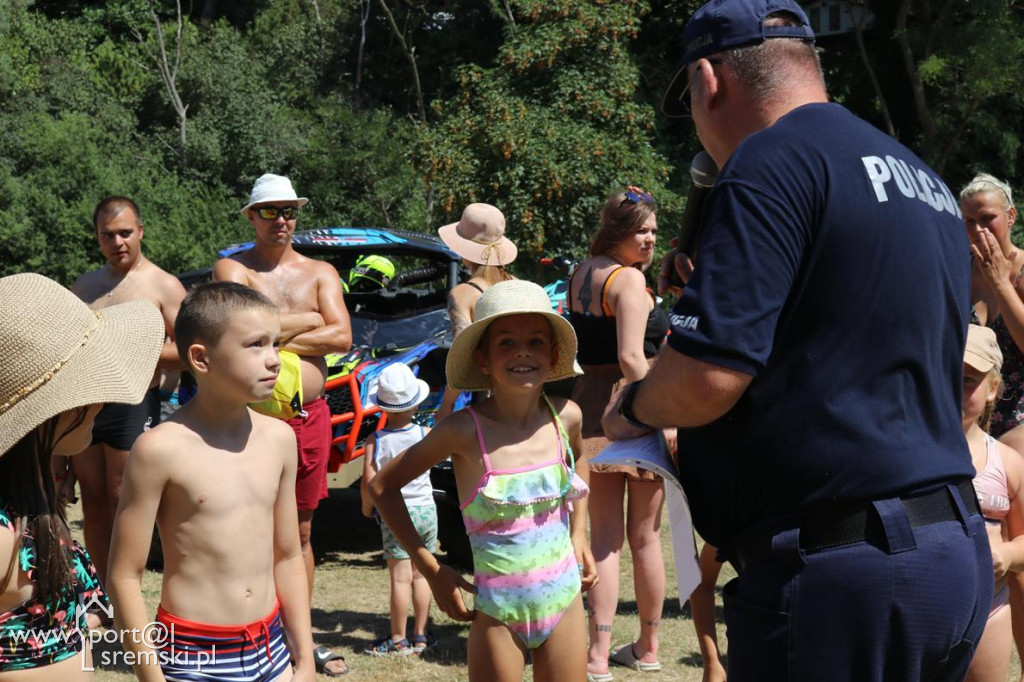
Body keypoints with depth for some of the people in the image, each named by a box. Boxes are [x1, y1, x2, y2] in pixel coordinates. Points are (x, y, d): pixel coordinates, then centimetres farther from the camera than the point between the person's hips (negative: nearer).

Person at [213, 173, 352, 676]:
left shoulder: (320, 273, 12)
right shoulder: (233, 269, 1)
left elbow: (342, 337, -3)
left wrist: (273, 336, -9)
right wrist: (308, 321, -7)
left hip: (311, 415, 4)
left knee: (300, 533, 14)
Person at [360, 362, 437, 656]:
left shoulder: (375, 441, -12)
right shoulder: (426, 435, -8)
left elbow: (369, 483, -14)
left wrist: (367, 508, 3)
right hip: (426, 510, 3)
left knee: (400, 578, 1)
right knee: (421, 574, 12)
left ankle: (398, 640, 9)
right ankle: (420, 635, 20)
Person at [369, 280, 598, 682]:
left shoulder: (566, 417, -5)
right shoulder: (464, 431, -16)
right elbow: (383, 486, -4)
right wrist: (430, 569, -5)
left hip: (564, 599, 4)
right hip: (498, 612, -3)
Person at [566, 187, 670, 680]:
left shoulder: (580, 274, 12)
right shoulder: (629, 278, -11)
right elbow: (631, 357, -20)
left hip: (589, 403, 6)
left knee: (604, 536, 7)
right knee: (645, 536, 9)